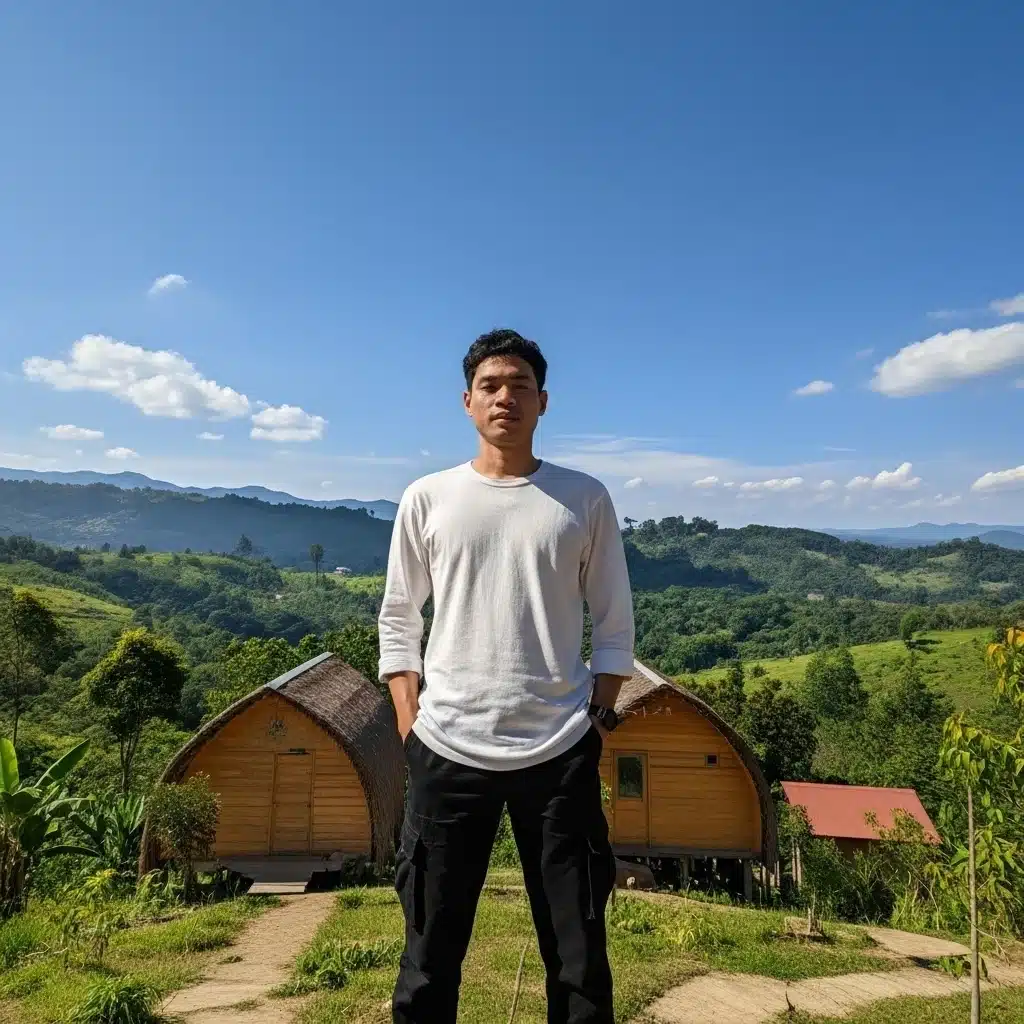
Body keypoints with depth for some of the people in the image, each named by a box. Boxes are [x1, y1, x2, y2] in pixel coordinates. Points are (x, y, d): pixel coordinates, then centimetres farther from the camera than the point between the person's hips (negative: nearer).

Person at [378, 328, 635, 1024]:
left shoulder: (586, 500, 3)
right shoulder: (428, 499, 4)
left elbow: (616, 624, 8)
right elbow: (398, 621, 8)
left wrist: (598, 716, 0)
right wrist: (410, 726, 1)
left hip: (560, 753, 0)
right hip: (447, 751, 1)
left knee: (580, 954, 13)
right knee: (431, 952, 13)